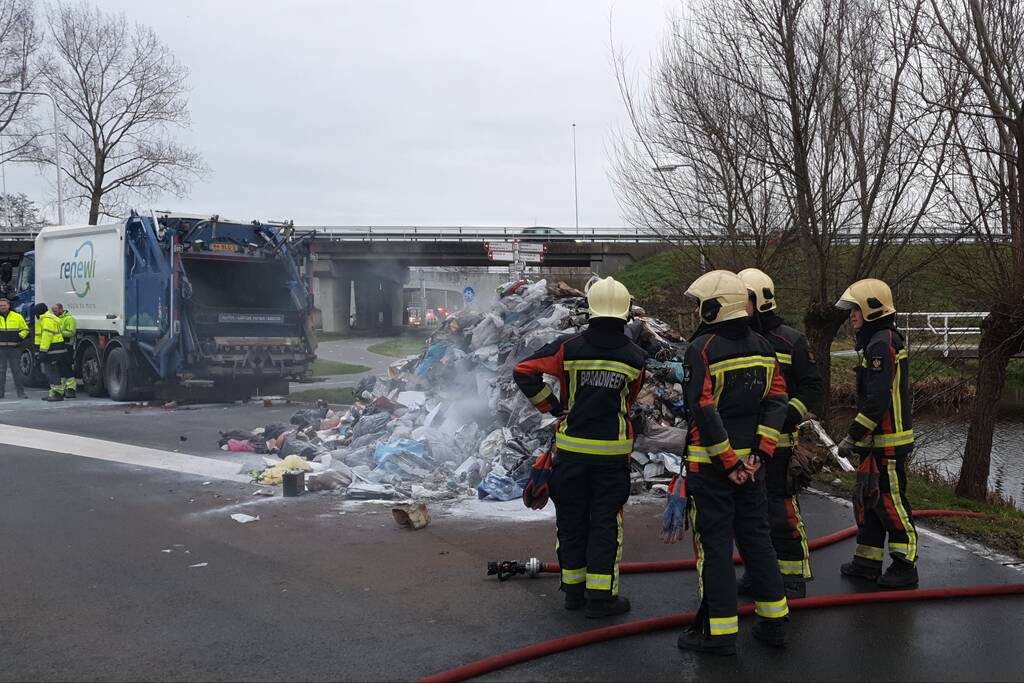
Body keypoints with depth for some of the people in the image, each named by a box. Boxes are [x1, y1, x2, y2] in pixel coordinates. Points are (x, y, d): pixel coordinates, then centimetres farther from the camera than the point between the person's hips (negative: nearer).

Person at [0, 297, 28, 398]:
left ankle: (20, 392, 5)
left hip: (14, 348, 0)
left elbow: (25, 329, 13)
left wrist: (20, 337, -4)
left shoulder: (17, 317, 5)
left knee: (16, 370, 1)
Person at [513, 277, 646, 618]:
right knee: (606, 521, 7)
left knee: (571, 519, 13)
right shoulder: (635, 357, -5)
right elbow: (629, 401, 8)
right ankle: (600, 595, 9)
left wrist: (550, 405, 1)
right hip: (613, 452, -1)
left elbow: (523, 371, -9)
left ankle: (574, 589, 23)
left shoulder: (568, 347, -8)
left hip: (571, 448, 1)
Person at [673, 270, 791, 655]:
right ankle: (773, 622, 24)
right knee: (756, 538, 16)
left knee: (714, 544, 1)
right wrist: (759, 452, 0)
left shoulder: (702, 349, -14)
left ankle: (719, 632, 6)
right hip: (751, 462, 7)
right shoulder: (762, 347, 8)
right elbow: (777, 401, 5)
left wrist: (727, 462, -14)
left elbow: (703, 412, -20)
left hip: (709, 464, -6)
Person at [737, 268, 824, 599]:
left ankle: (794, 575, 6)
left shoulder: (790, 341, -6)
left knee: (781, 509, -5)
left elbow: (813, 386, -3)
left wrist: (790, 415, -16)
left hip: (776, 438, -6)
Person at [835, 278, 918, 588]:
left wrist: (852, 436, -18)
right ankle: (867, 562, 24)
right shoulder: (875, 342, 16)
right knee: (867, 500, 15)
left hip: (889, 442, -11)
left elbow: (877, 399, -24)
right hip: (877, 441, 11)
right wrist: (859, 438, 21)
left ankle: (905, 566, 8)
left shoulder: (882, 343, -18)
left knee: (890, 502, -2)